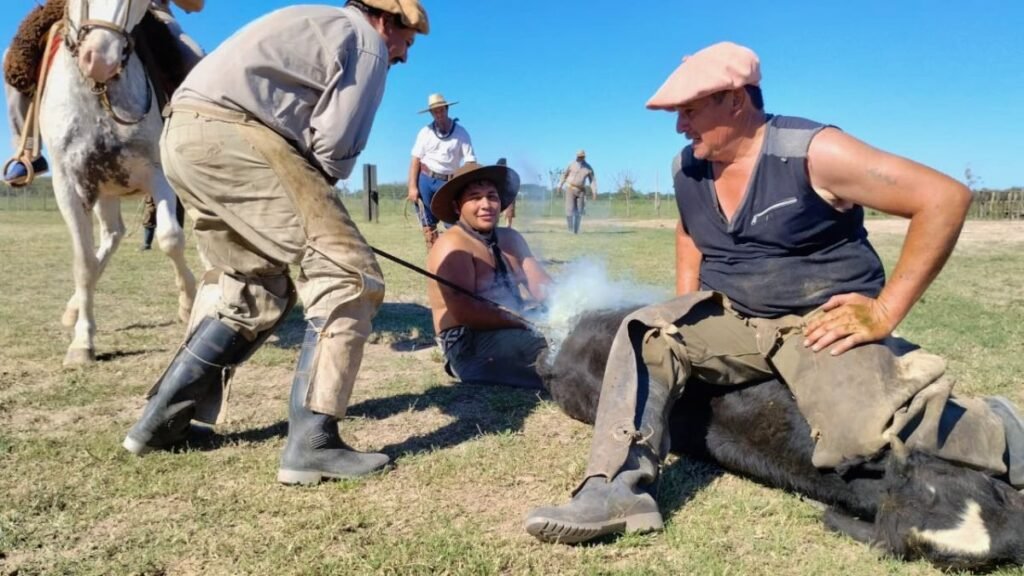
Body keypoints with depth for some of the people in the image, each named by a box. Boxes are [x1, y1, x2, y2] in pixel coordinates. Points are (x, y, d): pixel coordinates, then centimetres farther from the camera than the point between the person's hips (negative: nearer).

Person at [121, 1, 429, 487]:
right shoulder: (367, 43, 6)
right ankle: (311, 443, -13)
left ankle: (163, 419, 22)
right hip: (232, 134, -10)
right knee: (348, 277, -9)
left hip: (185, 134, 10)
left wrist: (299, 188, 18)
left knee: (253, 290, 19)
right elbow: (334, 146, -5)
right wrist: (311, 193, 13)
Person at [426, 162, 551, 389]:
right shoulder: (453, 246, -9)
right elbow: (465, 311, -21)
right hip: (471, 345, -8)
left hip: (519, 331, 8)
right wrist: (525, 322, -21)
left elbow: (543, 287, 6)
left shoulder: (510, 238, 16)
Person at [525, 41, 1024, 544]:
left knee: (862, 437, -29)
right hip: (731, 318, 6)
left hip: (821, 322, -5)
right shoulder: (686, 169, 3)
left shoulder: (812, 152, -16)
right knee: (647, 332, -18)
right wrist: (686, 317, 12)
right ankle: (617, 488, -22)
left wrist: (885, 311, -18)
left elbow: (945, 198, -16)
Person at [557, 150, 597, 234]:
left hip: (581, 191, 2)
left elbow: (593, 180, 2)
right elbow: (564, 175, 5)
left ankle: (576, 230, 11)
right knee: (570, 210, -12)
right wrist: (560, 186, 4)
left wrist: (594, 192, -8)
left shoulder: (589, 168, 1)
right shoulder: (572, 164, -2)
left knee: (579, 212, 2)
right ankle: (570, 229, -5)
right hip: (570, 189, -2)